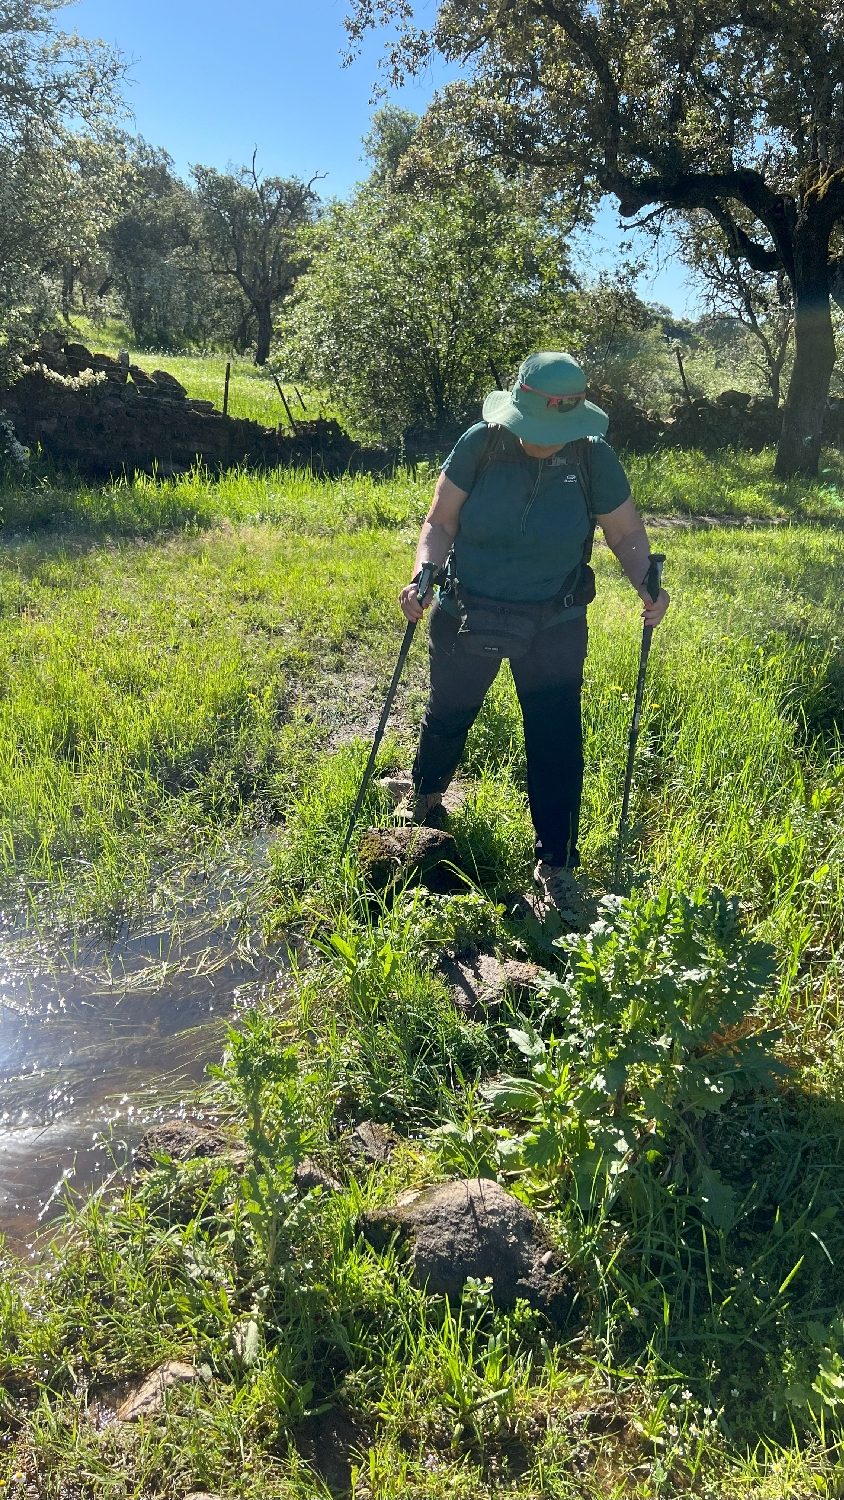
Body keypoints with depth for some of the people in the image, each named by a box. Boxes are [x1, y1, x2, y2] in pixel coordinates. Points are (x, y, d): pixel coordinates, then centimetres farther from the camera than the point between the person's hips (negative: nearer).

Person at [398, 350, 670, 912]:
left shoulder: (595, 460, -13)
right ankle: (426, 794, 53)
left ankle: (557, 863, 14)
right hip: (466, 618, 1)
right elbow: (440, 522, -8)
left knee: (556, 742, -3)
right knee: (447, 716, 21)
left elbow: (627, 533, -1)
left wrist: (647, 586, -20)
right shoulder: (480, 445, -15)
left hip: (554, 628, -1)